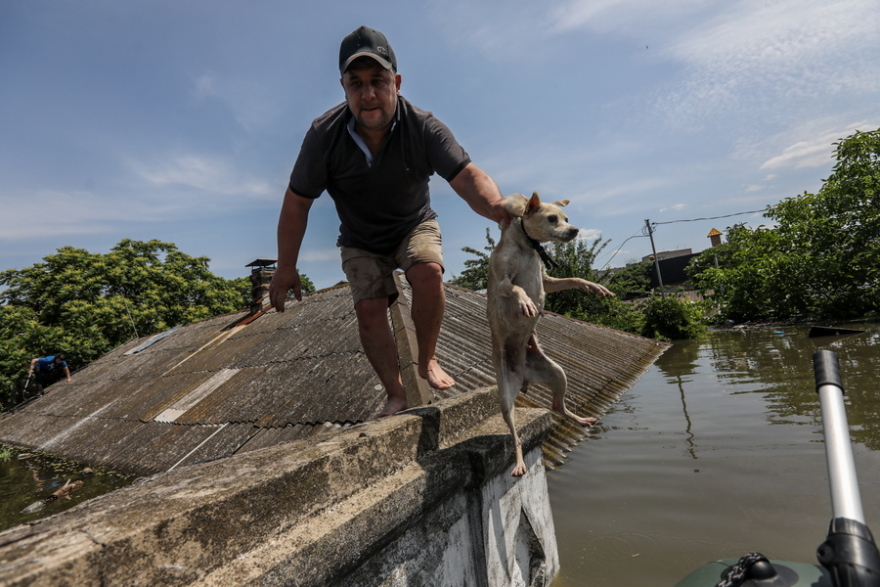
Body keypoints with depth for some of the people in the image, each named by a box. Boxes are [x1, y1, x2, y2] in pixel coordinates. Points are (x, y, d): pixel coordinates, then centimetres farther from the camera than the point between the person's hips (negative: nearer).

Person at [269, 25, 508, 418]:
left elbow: (467, 176, -36)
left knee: (428, 272, -29)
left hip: (414, 226, 0)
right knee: (368, 310, -14)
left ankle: (427, 361, -5)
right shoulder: (324, 134, -22)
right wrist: (286, 268, -9)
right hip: (361, 241, 1)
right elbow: (297, 203, -13)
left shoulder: (423, 128, -24)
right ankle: (396, 393, 5)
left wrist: (500, 208, -59)